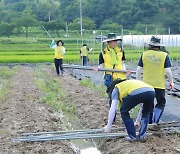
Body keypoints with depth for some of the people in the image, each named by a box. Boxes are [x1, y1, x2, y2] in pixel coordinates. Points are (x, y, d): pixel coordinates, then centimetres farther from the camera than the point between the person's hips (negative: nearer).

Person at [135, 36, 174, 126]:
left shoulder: (144, 54, -1)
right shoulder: (164, 55, -7)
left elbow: (139, 69, 0)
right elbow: (167, 71, -10)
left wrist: (138, 81, 13)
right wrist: (171, 82, 5)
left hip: (146, 84, 3)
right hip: (159, 84, -2)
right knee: (161, 103, 12)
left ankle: (149, 121, 23)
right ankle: (155, 120, -5)